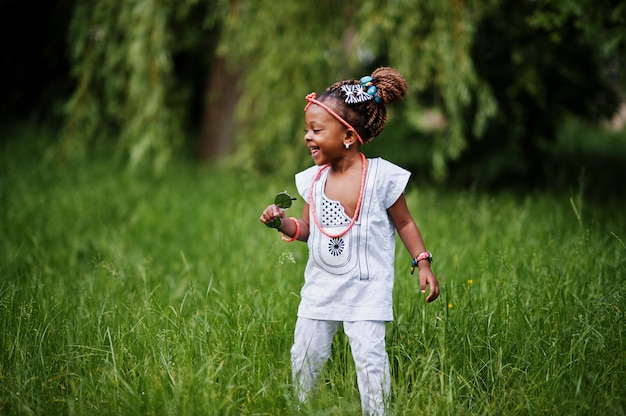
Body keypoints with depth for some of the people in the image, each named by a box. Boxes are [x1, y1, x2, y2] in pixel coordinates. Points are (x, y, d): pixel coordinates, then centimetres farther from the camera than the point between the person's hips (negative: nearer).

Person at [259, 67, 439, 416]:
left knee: (369, 355, -13)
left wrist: (423, 263, -6)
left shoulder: (381, 177, -11)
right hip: (321, 286, 5)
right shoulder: (314, 179, 3)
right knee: (305, 354, 9)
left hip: (366, 288, -5)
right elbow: (307, 229, 11)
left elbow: (404, 223, -1)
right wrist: (283, 222, -8)